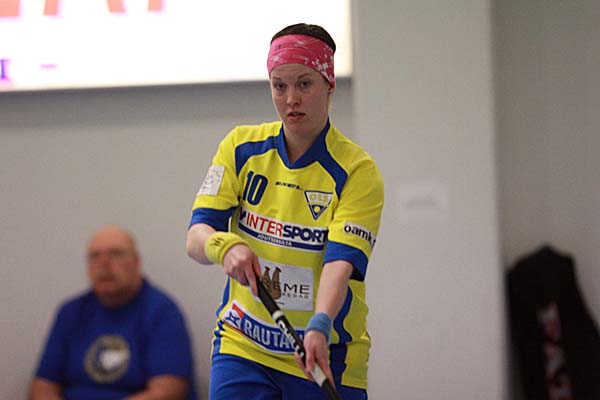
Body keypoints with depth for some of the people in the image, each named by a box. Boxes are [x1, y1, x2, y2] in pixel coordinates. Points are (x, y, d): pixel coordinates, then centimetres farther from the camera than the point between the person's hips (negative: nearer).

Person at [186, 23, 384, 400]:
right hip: (241, 348, 2)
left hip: (325, 358, -2)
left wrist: (319, 327, -39)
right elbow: (196, 236, -6)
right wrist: (226, 246, -28)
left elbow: (341, 262, -22)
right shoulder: (241, 147, 0)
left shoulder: (358, 170, -10)